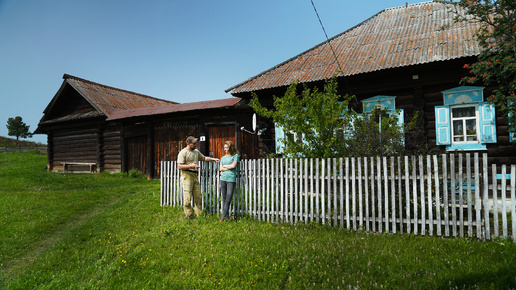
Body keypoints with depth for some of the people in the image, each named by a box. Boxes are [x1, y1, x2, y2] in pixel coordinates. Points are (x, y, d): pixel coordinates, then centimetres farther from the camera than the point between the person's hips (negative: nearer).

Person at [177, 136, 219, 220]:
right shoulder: (183, 153, -7)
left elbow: (204, 158, 30)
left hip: (195, 175, 7)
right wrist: (191, 166, -20)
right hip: (187, 176, -7)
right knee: (187, 197, -5)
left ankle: (199, 214, 14)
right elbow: (179, 166, -13)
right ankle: (189, 215, 6)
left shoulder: (196, 151, 15)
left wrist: (213, 159, 18)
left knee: (198, 196, 6)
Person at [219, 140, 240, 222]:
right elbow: (221, 169, 9)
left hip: (231, 179, -5)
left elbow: (233, 165, -7)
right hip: (223, 178, 5)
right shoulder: (223, 158, 18)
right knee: (224, 198, 4)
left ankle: (224, 216, -8)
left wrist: (224, 166, 5)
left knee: (228, 199, -9)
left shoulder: (235, 156, 6)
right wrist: (228, 167, -4)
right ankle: (226, 216, 10)